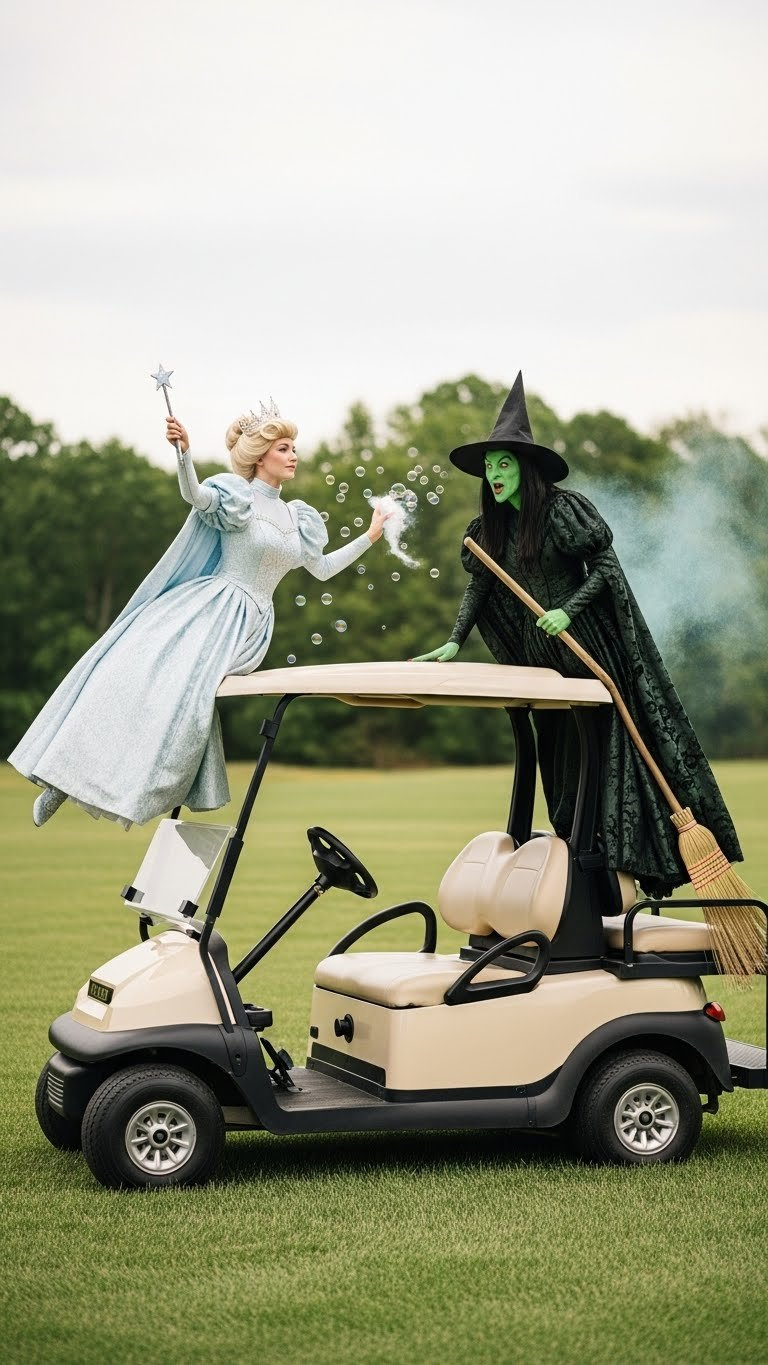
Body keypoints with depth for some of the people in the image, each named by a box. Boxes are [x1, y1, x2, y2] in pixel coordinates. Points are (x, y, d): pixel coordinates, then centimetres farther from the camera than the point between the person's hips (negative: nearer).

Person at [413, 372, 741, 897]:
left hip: (591, 646, -7)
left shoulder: (563, 507, -13)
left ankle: (634, 862, -6)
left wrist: (567, 612, -24)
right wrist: (455, 643, 0)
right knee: (558, 756, 8)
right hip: (542, 655, 7)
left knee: (605, 747, -9)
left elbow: (606, 565, -13)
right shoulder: (493, 526, 7)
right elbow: (479, 585, 11)